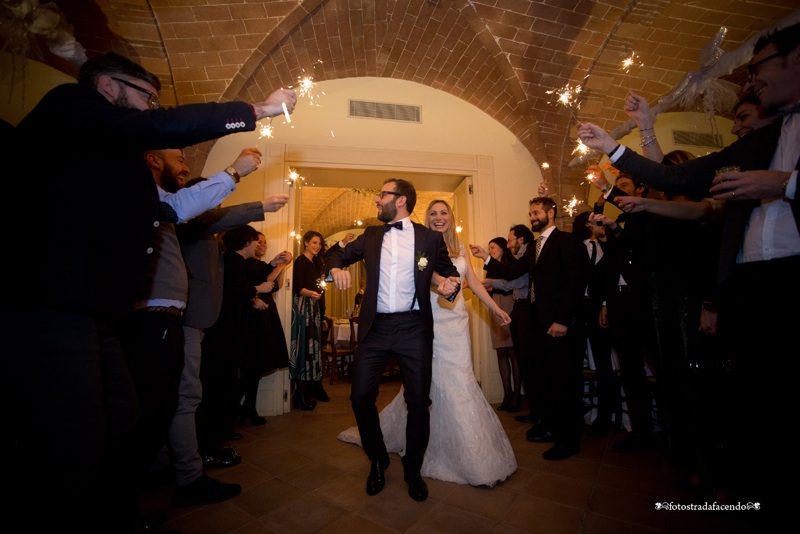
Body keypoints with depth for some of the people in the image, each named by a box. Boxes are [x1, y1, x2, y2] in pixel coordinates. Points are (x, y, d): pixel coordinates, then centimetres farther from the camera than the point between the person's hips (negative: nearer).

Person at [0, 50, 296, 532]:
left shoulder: (109, 151, 23)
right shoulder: (70, 104, -2)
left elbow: (175, 207, 25)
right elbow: (161, 128, -18)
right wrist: (258, 110, -10)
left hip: (89, 315, 10)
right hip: (49, 312, -10)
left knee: (119, 420, 17)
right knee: (73, 451, -5)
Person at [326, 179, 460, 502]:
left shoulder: (430, 238, 5)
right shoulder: (371, 236, 12)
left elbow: (450, 271, 13)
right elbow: (338, 254, 17)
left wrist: (451, 283, -11)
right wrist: (337, 268, -7)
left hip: (414, 328, -2)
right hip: (375, 328, 3)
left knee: (419, 401, 4)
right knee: (361, 396, 1)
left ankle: (413, 469, 31)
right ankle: (378, 462, 29)